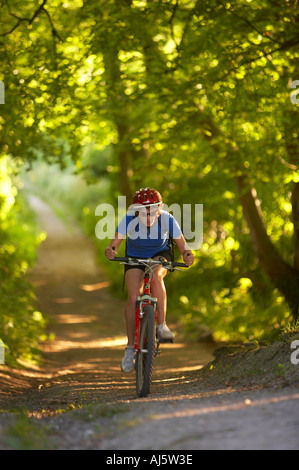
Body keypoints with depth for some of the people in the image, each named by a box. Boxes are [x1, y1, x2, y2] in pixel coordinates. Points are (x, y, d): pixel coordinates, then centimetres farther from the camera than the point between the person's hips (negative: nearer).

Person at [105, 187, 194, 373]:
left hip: (160, 255, 0)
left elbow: (181, 243, -21)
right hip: (135, 258, 0)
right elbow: (115, 242, -26)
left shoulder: (167, 219, -26)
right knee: (133, 297, -17)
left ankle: (162, 325, -25)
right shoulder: (129, 220, -27)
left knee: (155, 276, -35)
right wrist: (110, 250, -49)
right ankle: (130, 347, -6)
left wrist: (187, 254, -42)